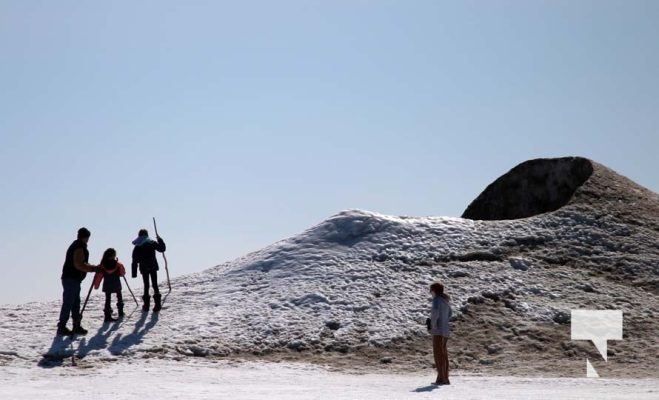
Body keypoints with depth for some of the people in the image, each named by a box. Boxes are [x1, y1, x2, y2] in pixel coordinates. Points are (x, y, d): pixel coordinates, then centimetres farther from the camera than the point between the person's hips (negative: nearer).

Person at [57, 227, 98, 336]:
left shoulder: (76, 245, 17)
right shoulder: (80, 248, -16)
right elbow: (79, 265, -25)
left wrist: (92, 267, 17)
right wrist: (94, 268, -21)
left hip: (73, 279, 11)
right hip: (71, 279, -11)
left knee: (75, 303, 12)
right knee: (68, 304, -7)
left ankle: (76, 327, 16)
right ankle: (61, 327, -4)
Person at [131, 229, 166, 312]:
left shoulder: (137, 247, 0)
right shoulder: (152, 243, -3)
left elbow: (135, 261, -1)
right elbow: (162, 249, 3)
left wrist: (134, 273, 2)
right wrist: (160, 240, 17)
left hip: (143, 268, 1)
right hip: (153, 267, -1)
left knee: (146, 285, 11)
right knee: (155, 284, 3)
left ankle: (146, 305, 13)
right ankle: (157, 304, -6)